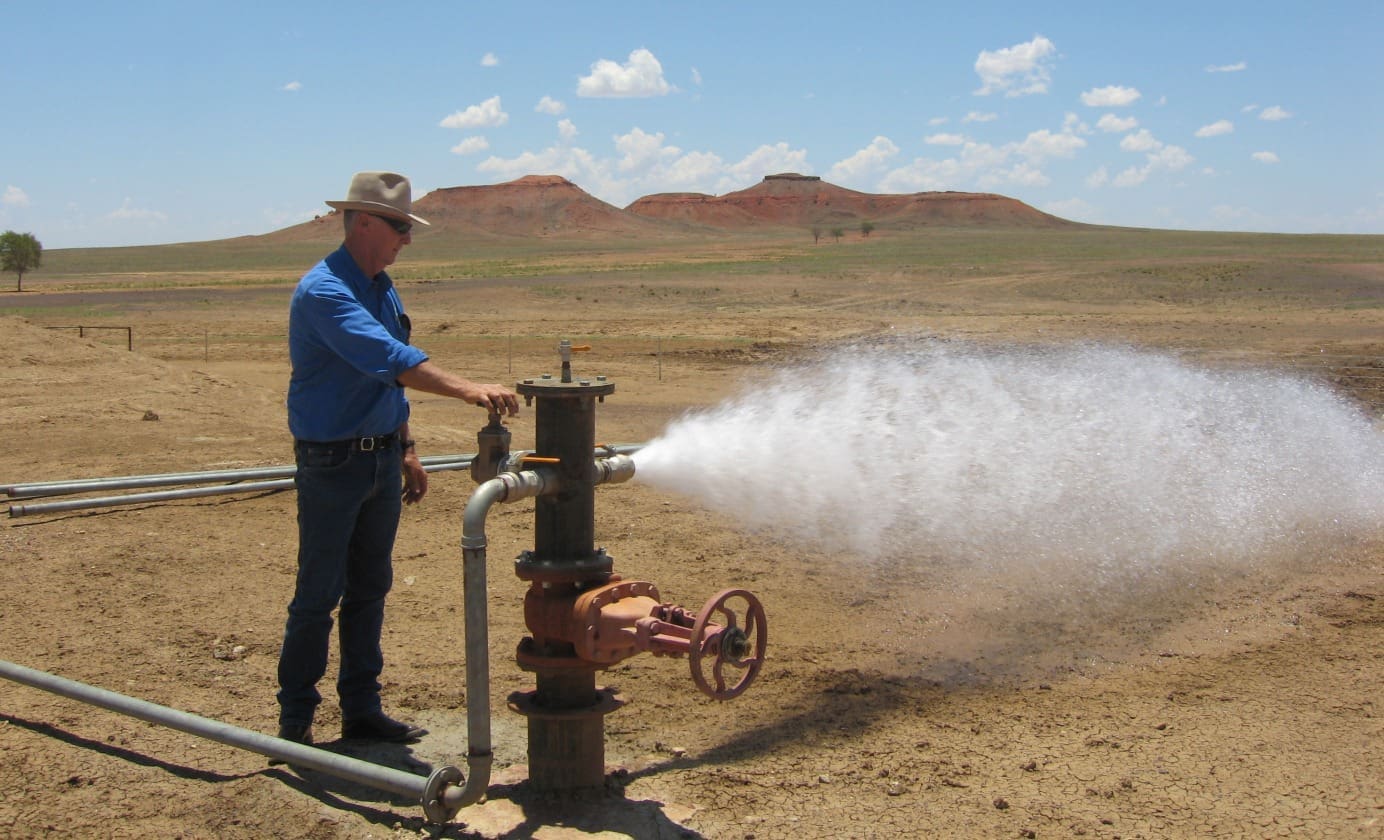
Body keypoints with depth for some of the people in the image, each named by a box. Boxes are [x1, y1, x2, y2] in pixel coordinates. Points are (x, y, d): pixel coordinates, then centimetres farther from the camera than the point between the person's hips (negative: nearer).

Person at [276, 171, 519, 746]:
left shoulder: (382, 288, 11)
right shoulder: (324, 290, -18)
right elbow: (385, 358, -33)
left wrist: (406, 451, 17)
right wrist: (468, 390, -43)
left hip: (382, 458, 8)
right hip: (332, 463, -8)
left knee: (370, 590, 12)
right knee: (319, 594, -1)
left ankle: (362, 710, 22)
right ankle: (295, 720, 11)